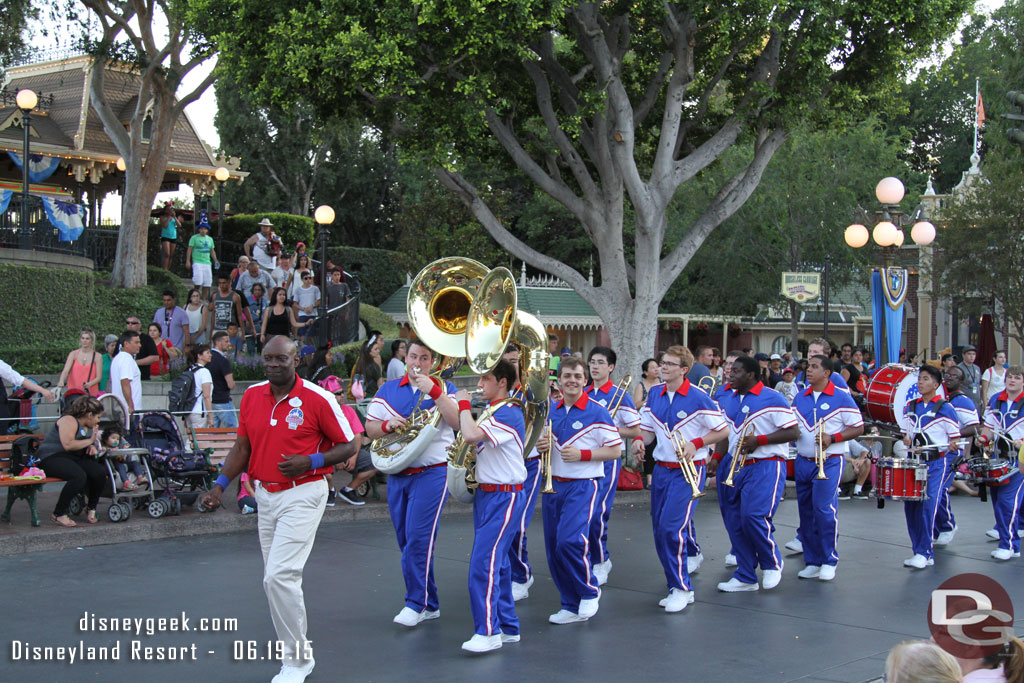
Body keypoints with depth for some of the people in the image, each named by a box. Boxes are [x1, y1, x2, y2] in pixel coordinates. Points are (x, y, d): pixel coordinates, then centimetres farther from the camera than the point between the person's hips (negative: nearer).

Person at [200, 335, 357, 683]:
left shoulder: (317, 398, -11)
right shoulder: (251, 396, 5)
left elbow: (347, 446, -5)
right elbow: (242, 448, 12)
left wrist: (311, 462, -19)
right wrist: (220, 484, -1)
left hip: (303, 494, -6)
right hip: (266, 495, 7)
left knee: (279, 576, -16)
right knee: (276, 579, 13)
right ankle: (300, 654, 29)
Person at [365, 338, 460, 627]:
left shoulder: (443, 389, 2)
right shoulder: (388, 390, 11)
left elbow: (459, 423, -14)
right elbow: (369, 429, 9)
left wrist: (434, 392, -20)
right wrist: (387, 425, -12)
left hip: (432, 473, -5)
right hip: (397, 475, 5)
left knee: (418, 538, -13)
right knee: (406, 542, 8)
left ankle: (417, 603, -4)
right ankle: (430, 604, 18)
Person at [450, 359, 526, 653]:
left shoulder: (508, 414, -18)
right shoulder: (491, 411, 13)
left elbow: (472, 435, -32)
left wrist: (464, 403, -16)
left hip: (504, 495, -10)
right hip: (486, 493, 10)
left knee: (484, 562, -14)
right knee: (496, 562, 14)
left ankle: (488, 631, -10)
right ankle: (508, 626, 22)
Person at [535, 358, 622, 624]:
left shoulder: (597, 412, -7)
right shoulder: (550, 411, 9)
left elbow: (615, 450, -7)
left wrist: (582, 454, -19)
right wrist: (540, 447, -1)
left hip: (582, 485, -6)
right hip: (553, 484, 6)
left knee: (570, 541, -21)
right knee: (553, 547, 5)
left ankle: (589, 591, 3)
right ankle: (572, 606, 18)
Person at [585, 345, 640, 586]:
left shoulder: (620, 395, -5)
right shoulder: (583, 394, 11)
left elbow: (636, 430, -6)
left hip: (608, 458, -6)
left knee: (597, 513, -12)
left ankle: (600, 561, 6)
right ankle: (599, 559, 20)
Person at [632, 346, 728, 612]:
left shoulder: (698, 398, -11)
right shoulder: (654, 394, 7)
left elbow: (723, 430, -5)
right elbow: (648, 429, 14)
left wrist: (696, 443, -18)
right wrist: (639, 440, -8)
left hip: (688, 471, -6)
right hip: (661, 468, 7)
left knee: (671, 528, -16)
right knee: (660, 531, 7)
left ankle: (682, 588, -3)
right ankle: (675, 587, 20)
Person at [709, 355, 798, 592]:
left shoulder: (771, 398, -9)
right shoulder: (727, 398, 13)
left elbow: (793, 431, -11)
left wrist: (759, 440, -19)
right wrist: (717, 457, 4)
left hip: (764, 467, -7)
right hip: (733, 465, 7)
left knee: (754, 515, -20)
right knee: (734, 521, 5)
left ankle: (772, 565, 6)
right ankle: (745, 577, 17)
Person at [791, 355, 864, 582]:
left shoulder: (841, 398, -5)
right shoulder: (799, 398, 12)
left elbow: (858, 428, -5)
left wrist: (832, 438, -17)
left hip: (829, 462, -6)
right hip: (803, 461, 6)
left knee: (824, 509, -15)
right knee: (806, 512, 7)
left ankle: (829, 561, -2)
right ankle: (812, 562, 15)